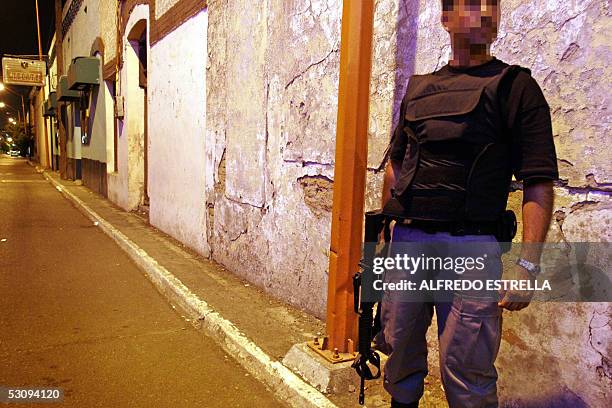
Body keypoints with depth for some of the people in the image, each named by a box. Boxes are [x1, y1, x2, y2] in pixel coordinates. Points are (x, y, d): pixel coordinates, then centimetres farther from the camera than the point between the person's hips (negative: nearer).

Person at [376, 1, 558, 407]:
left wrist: (528, 265, -15)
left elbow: (539, 181, -7)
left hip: (470, 246, -4)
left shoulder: (515, 87, -1)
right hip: (406, 241, 5)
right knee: (400, 351, 17)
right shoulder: (419, 87, 13)